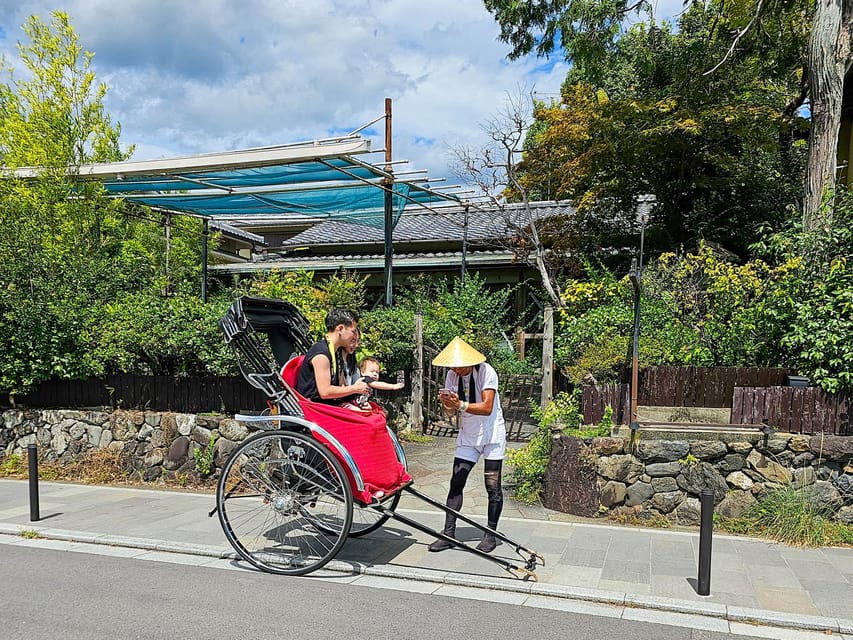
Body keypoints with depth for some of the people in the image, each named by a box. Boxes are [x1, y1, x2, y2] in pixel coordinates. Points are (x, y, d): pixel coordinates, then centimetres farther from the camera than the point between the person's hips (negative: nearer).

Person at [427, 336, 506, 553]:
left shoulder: (486, 372, -17)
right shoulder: (452, 376, -1)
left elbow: (487, 407, -25)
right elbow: (452, 410, 0)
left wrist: (461, 405, -36)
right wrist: (447, 403, -23)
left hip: (491, 435, -5)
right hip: (467, 436, 5)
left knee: (492, 485, -1)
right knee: (456, 483, -1)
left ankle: (490, 534, 11)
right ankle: (448, 533, 3)